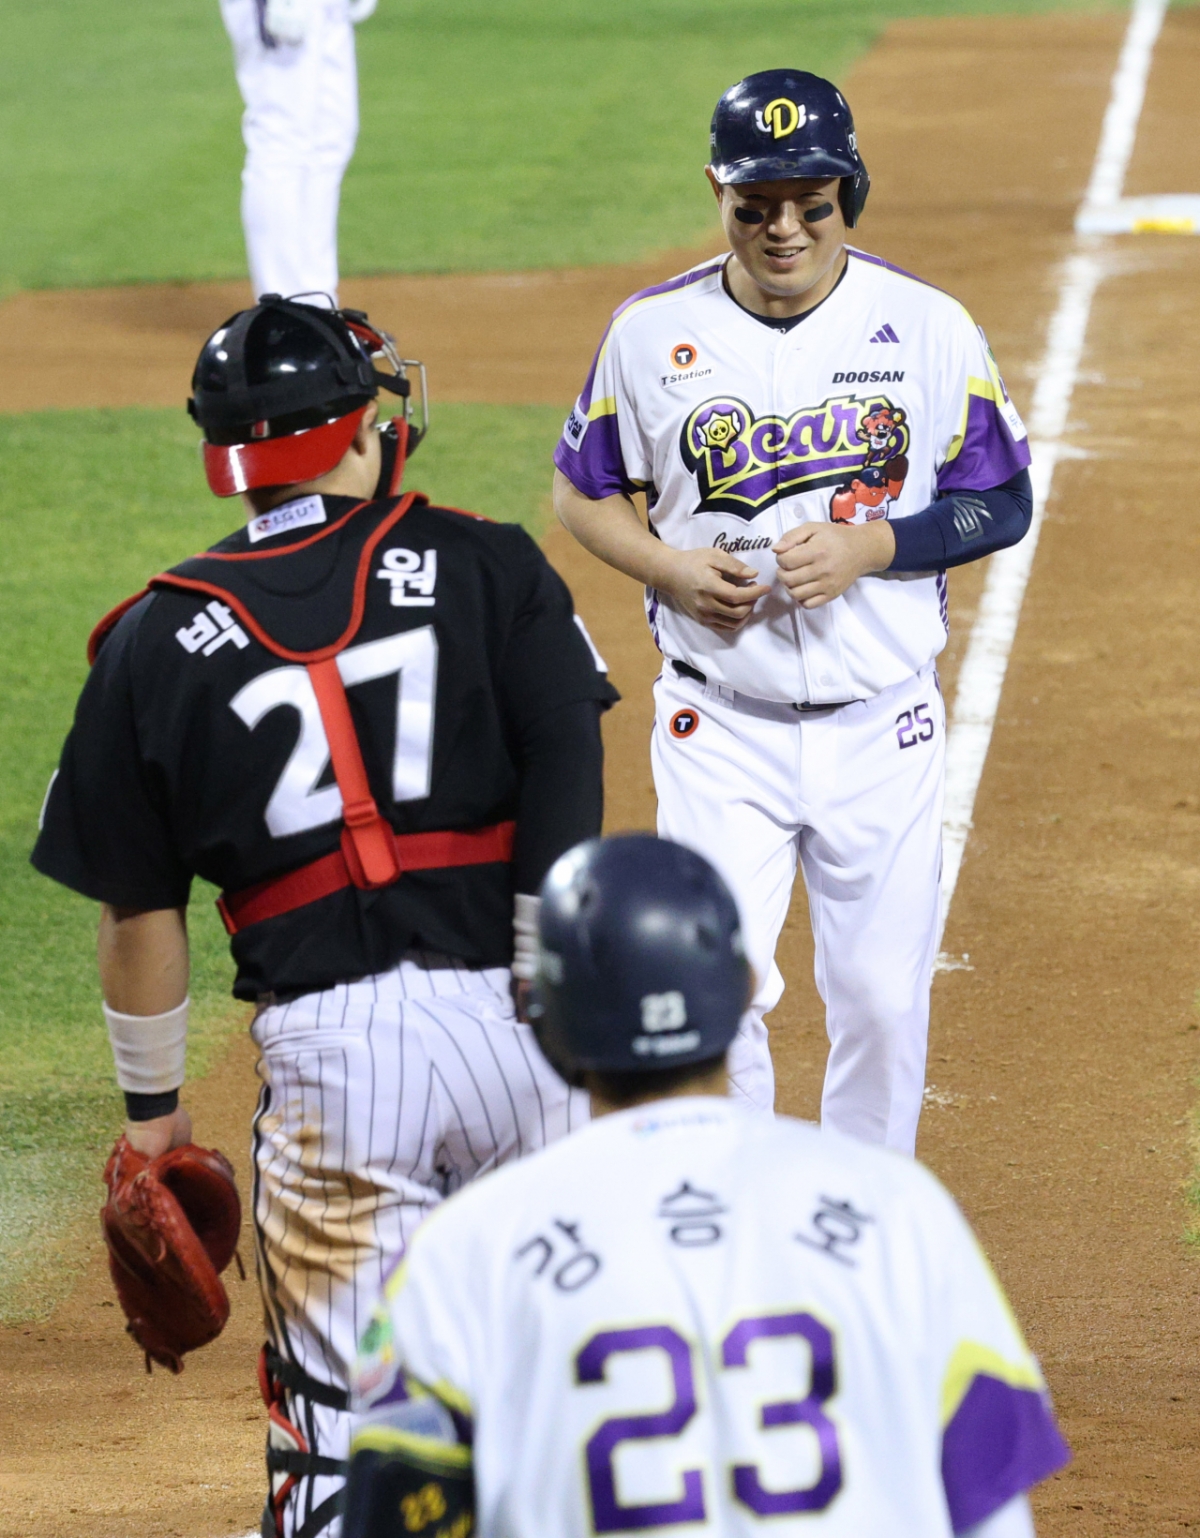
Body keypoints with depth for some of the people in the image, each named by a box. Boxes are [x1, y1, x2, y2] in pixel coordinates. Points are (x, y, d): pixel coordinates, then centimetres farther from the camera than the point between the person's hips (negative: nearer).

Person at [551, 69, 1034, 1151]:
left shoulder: (928, 328, -4)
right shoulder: (654, 332, -3)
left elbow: (1002, 505, 0)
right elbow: (583, 492, 8)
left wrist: (868, 545, -17)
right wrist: (672, 569, -12)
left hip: (882, 725, 1)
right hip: (722, 730, -1)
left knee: (883, 998, 8)